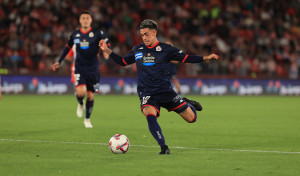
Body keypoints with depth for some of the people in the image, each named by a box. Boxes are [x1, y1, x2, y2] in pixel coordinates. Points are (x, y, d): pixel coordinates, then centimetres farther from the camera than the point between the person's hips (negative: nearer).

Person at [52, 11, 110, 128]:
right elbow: (68, 47, 19)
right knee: (80, 91, -21)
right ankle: (80, 104, 15)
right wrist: (59, 62, 22)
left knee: (90, 95, 4)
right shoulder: (75, 35, 5)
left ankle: (87, 119, 24)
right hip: (80, 68, 0)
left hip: (93, 68, 0)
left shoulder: (97, 33, -3)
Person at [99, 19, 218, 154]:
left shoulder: (166, 49, -1)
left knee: (191, 118, 1)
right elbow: (123, 62, 20)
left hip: (166, 91, -1)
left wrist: (206, 58, -12)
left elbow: (186, 58, -1)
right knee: (150, 116, -32)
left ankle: (187, 103, 36)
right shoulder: (137, 50, 8)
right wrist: (107, 50, 11)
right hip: (146, 93, 1)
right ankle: (164, 147, -24)